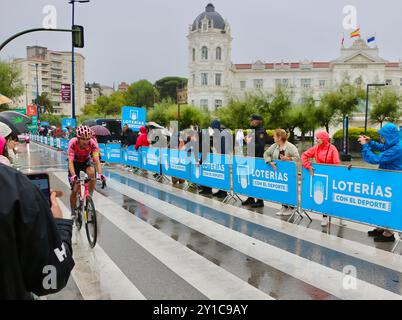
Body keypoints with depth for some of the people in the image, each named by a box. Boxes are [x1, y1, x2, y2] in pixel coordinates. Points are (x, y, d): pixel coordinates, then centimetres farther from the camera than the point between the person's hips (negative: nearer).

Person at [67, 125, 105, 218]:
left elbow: (96, 160, -36)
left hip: (86, 161, 1)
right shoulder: (73, 143, -33)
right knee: (75, 190, -6)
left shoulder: (92, 143, -30)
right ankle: (73, 212, 15)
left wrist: (100, 174, -52)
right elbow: (70, 161, -38)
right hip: (75, 162, -1)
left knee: (92, 173, -35)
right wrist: (73, 175, -54)